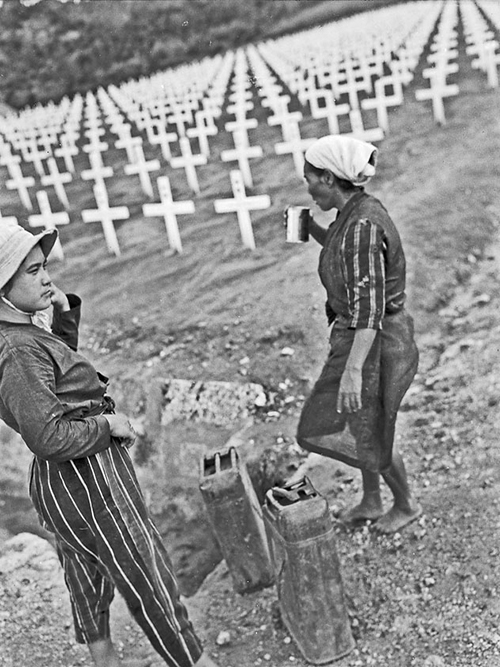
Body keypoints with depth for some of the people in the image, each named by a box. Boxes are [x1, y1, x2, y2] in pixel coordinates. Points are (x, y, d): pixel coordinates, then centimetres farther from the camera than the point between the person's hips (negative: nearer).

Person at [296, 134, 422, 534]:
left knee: (368, 432, 11)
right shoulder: (359, 211, 2)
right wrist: (312, 230, 8)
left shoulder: (361, 225, -27)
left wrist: (352, 370, -31)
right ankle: (371, 502, 42)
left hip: (376, 343, -9)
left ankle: (406, 504, 35)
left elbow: (369, 305, -30)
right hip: (361, 334, 9)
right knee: (362, 423, 23)